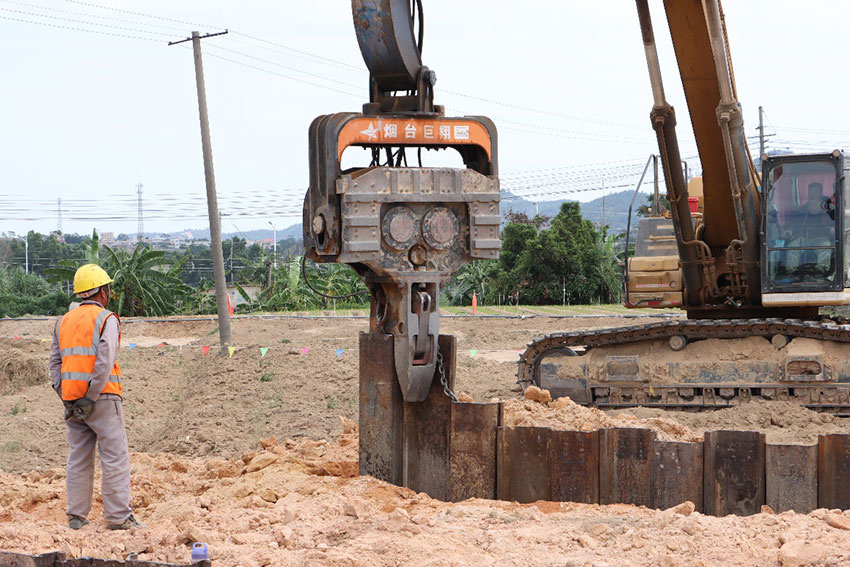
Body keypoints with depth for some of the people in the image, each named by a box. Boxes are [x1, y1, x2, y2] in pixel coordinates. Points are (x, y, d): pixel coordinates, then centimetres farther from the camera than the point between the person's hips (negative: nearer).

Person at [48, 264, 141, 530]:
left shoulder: (64, 321, 14)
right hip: (102, 398, -6)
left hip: (72, 400, 6)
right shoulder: (106, 319, -5)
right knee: (115, 457, -3)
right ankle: (118, 516, -6)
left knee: (78, 458, 11)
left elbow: (56, 362, 9)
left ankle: (76, 516, 11)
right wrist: (92, 398, -16)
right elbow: (105, 361, -17)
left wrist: (67, 399, 5)